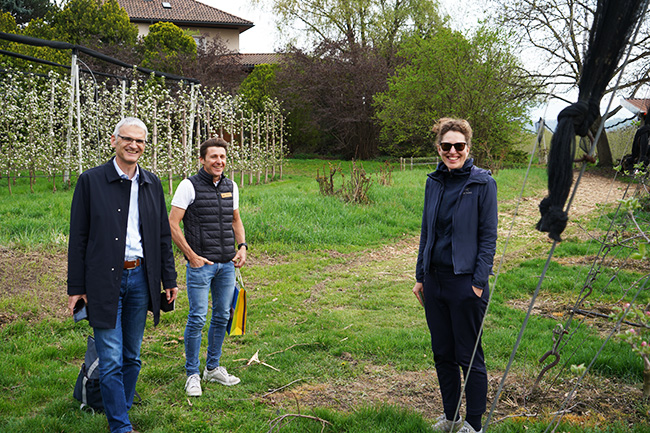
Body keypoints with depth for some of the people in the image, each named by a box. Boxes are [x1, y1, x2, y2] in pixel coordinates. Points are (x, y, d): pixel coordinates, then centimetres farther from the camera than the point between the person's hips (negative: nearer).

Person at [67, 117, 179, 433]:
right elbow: (78, 238, -3)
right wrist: (76, 287, -5)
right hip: (105, 282, -4)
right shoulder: (91, 181, -3)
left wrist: (169, 280, 10)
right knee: (111, 361, -3)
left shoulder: (151, 183, 9)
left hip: (140, 279, 4)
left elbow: (163, 235, 13)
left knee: (132, 357, 13)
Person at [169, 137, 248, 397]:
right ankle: (192, 374, 9)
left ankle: (213, 368, 26)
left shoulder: (231, 186, 10)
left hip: (227, 264, 6)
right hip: (200, 264, -6)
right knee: (197, 318, -4)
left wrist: (242, 246, 6)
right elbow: (172, 225, -9)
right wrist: (192, 256, -12)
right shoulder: (189, 186, -8)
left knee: (222, 316, 11)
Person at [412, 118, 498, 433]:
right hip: (434, 280, 6)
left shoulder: (482, 183, -7)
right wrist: (420, 277, 12)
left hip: (465, 282, -5)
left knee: (469, 356, 3)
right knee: (442, 354, 14)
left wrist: (479, 282, -13)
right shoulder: (434, 182, 9)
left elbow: (488, 236, -7)